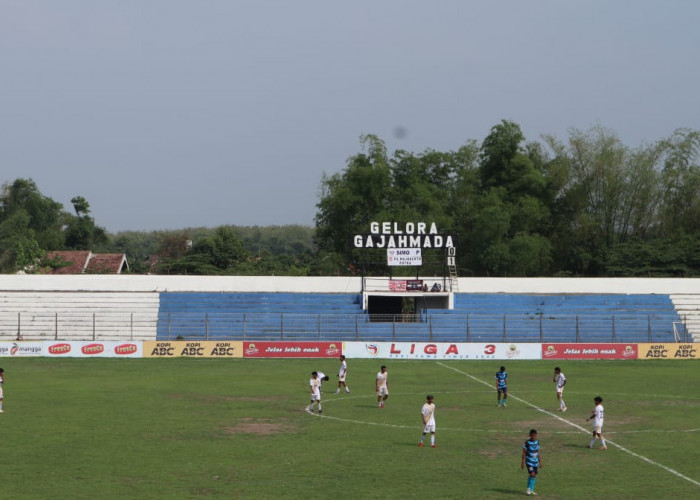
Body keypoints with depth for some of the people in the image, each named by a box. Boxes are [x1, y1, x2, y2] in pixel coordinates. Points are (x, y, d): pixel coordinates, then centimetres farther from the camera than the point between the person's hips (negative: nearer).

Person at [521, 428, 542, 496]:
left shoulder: (537, 442, 5)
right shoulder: (527, 443, -11)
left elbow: (538, 452, 14)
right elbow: (524, 453, -7)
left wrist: (540, 462, 14)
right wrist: (523, 462, -9)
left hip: (535, 462, 5)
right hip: (529, 462, -5)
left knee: (534, 475, 6)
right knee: (532, 474, -18)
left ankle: (531, 490, 17)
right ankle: (528, 489, -2)